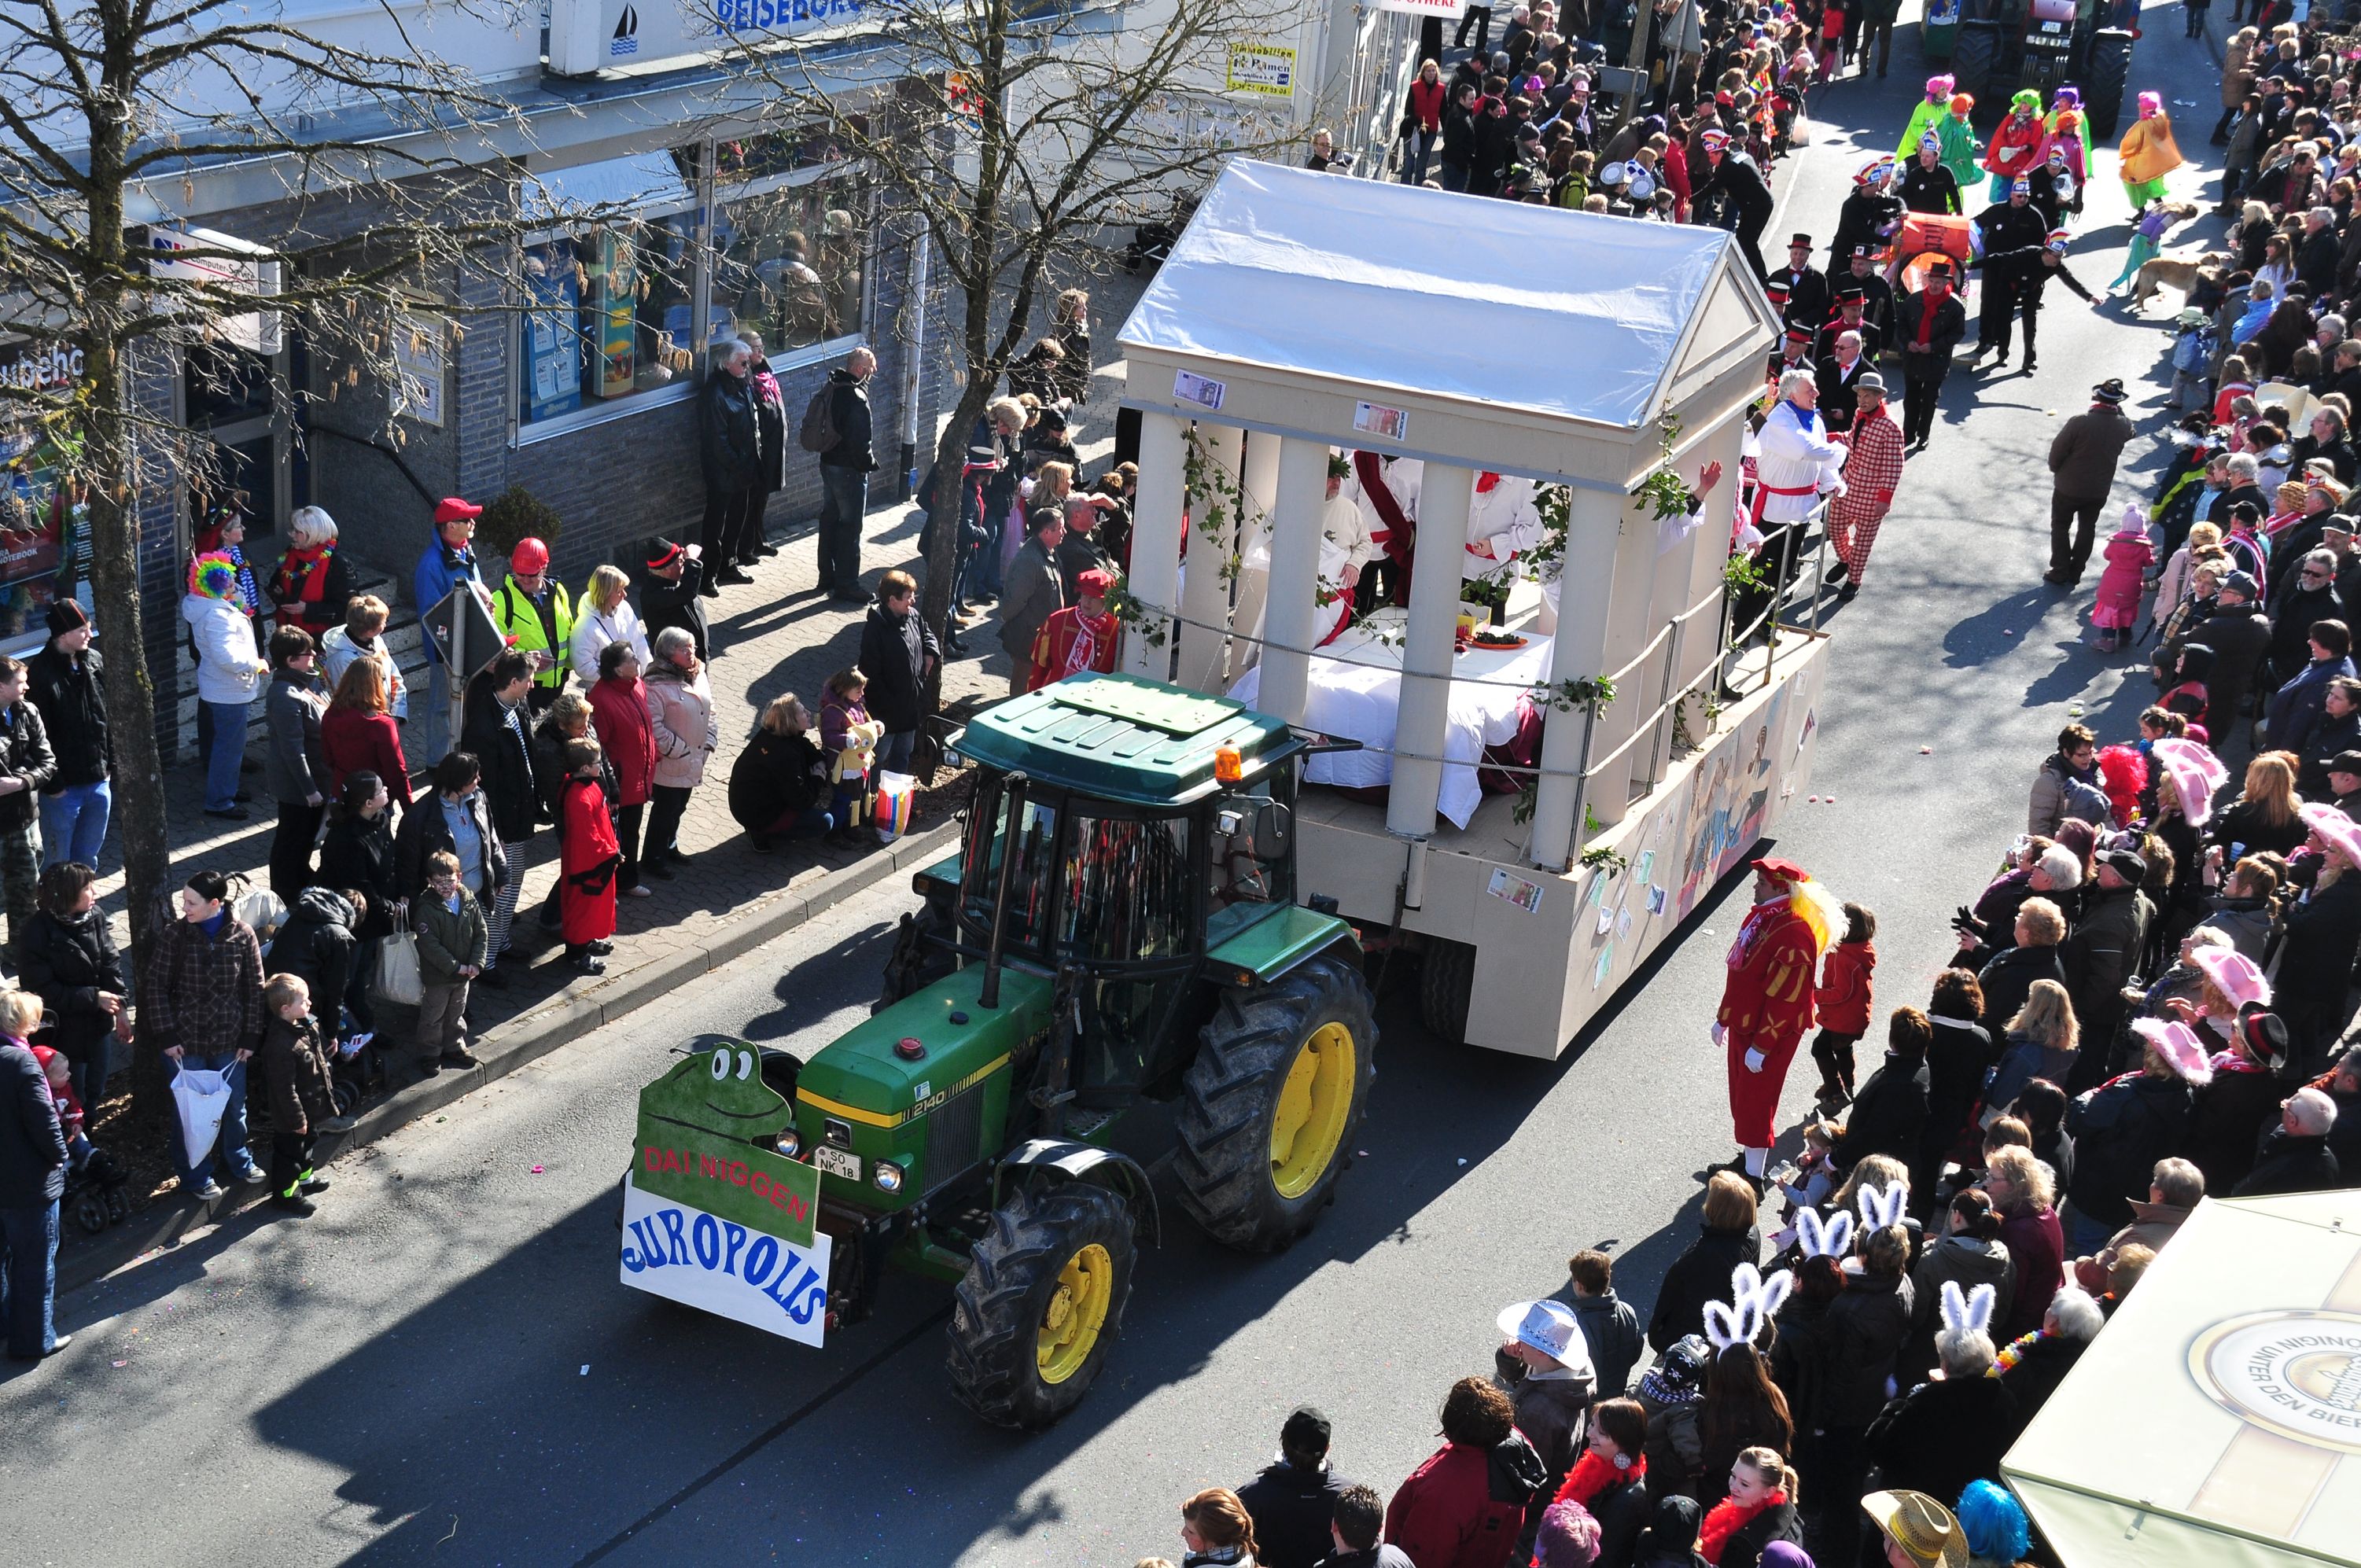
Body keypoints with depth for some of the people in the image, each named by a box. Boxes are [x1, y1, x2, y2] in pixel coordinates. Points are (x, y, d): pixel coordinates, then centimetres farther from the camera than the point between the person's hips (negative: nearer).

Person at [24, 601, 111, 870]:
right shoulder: (40, 673, -17)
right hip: (63, 787, -6)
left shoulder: (94, 661, 2)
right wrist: (52, 784, -14)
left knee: (88, 857, 18)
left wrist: (110, 763, 11)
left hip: (98, 781, 6)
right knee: (60, 864, 6)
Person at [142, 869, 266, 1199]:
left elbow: (255, 988, -1)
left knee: (235, 1105, 19)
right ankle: (195, 1175, 27)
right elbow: (156, 985, -8)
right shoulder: (173, 934, -13)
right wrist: (166, 1035, -11)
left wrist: (251, 1036, -1)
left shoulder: (242, 935, -9)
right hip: (186, 1039, -2)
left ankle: (236, 1160, 43)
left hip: (229, 1038, 2)